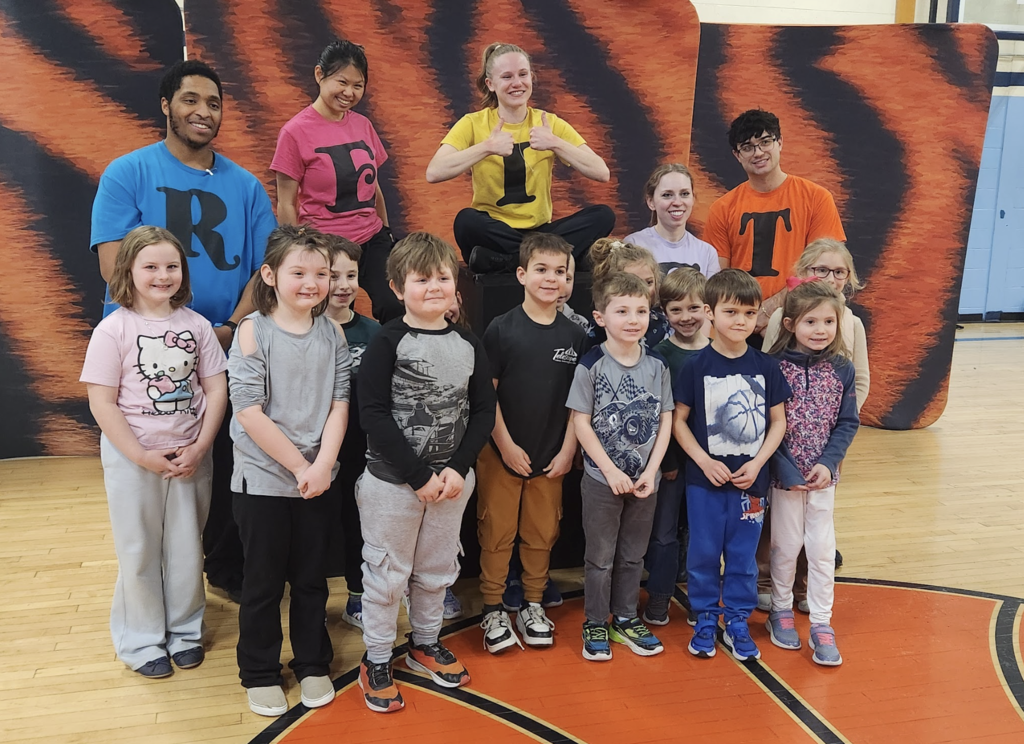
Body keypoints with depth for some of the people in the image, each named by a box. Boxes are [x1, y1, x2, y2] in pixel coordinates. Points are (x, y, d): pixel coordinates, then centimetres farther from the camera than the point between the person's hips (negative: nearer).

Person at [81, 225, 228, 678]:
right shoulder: (113, 329, -9)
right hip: (132, 458, -2)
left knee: (186, 547, 12)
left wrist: (199, 448, -9)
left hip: (190, 456, 2)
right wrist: (142, 456, -15)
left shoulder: (196, 325, 0)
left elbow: (216, 389, 1)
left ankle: (185, 630, 30)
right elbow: (101, 404, -11)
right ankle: (142, 641, 26)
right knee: (139, 551, 9)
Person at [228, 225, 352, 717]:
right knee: (263, 582, 10)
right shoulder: (253, 331, -10)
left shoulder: (333, 334, 2)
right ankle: (260, 673, 28)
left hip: (318, 479, 3)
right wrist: (299, 466, -14)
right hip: (262, 480, -3)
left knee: (312, 578, 15)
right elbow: (249, 411, -15)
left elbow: (339, 405, 0)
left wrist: (323, 465, -12)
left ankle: (313, 665, 33)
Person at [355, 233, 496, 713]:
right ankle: (376, 661, 24)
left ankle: (425, 643, 38)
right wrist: (419, 476, -17)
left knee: (437, 568, 18)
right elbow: (373, 414, -15)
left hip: (451, 479, 4)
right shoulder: (388, 343, -11)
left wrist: (458, 468, -10)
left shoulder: (468, 345, 2)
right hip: (392, 480, -4)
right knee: (387, 573, 7)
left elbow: (483, 412, 3)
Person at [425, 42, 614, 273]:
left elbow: (602, 173, -7)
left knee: (603, 215, -21)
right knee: (467, 220, -34)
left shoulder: (550, 123, 4)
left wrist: (555, 144, -19)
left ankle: (502, 261, -29)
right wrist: (487, 147, -25)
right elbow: (433, 173, -17)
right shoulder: (474, 124, 0)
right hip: (493, 233, -2)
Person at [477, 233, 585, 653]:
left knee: (542, 533, 12)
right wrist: (506, 445, -10)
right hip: (501, 452, -3)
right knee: (497, 532, 4)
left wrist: (568, 450, -2)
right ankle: (493, 610, 18)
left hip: (551, 456, 3)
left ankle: (532, 606, 27)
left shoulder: (574, 335, 1)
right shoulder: (502, 329, -7)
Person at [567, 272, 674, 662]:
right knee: (600, 557, 9)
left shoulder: (657, 364, -1)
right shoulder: (592, 364, -12)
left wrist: (651, 470, -7)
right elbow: (581, 423, -11)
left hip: (645, 479, 3)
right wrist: (611, 471, -14)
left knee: (633, 555, 16)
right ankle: (595, 625, 24)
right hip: (602, 478, -3)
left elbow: (666, 419, 2)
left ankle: (625, 619, 32)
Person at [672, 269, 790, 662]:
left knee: (743, 554, 11)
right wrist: (704, 461, -13)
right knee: (704, 552, 9)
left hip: (750, 479, 2)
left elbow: (778, 422, 4)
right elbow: (679, 420, -3)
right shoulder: (697, 366, -7)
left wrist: (757, 463, -8)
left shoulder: (766, 366, -1)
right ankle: (705, 619, 27)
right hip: (705, 479, -1)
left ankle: (737, 622, 27)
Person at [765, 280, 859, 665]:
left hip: (824, 474, 3)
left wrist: (828, 464, -12)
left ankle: (821, 624, 17)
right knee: (786, 545, 10)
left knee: (822, 548, 6)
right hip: (783, 474, -2)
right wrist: (788, 472, -15)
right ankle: (781, 611, 30)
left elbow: (847, 423, 1)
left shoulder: (842, 369, -2)